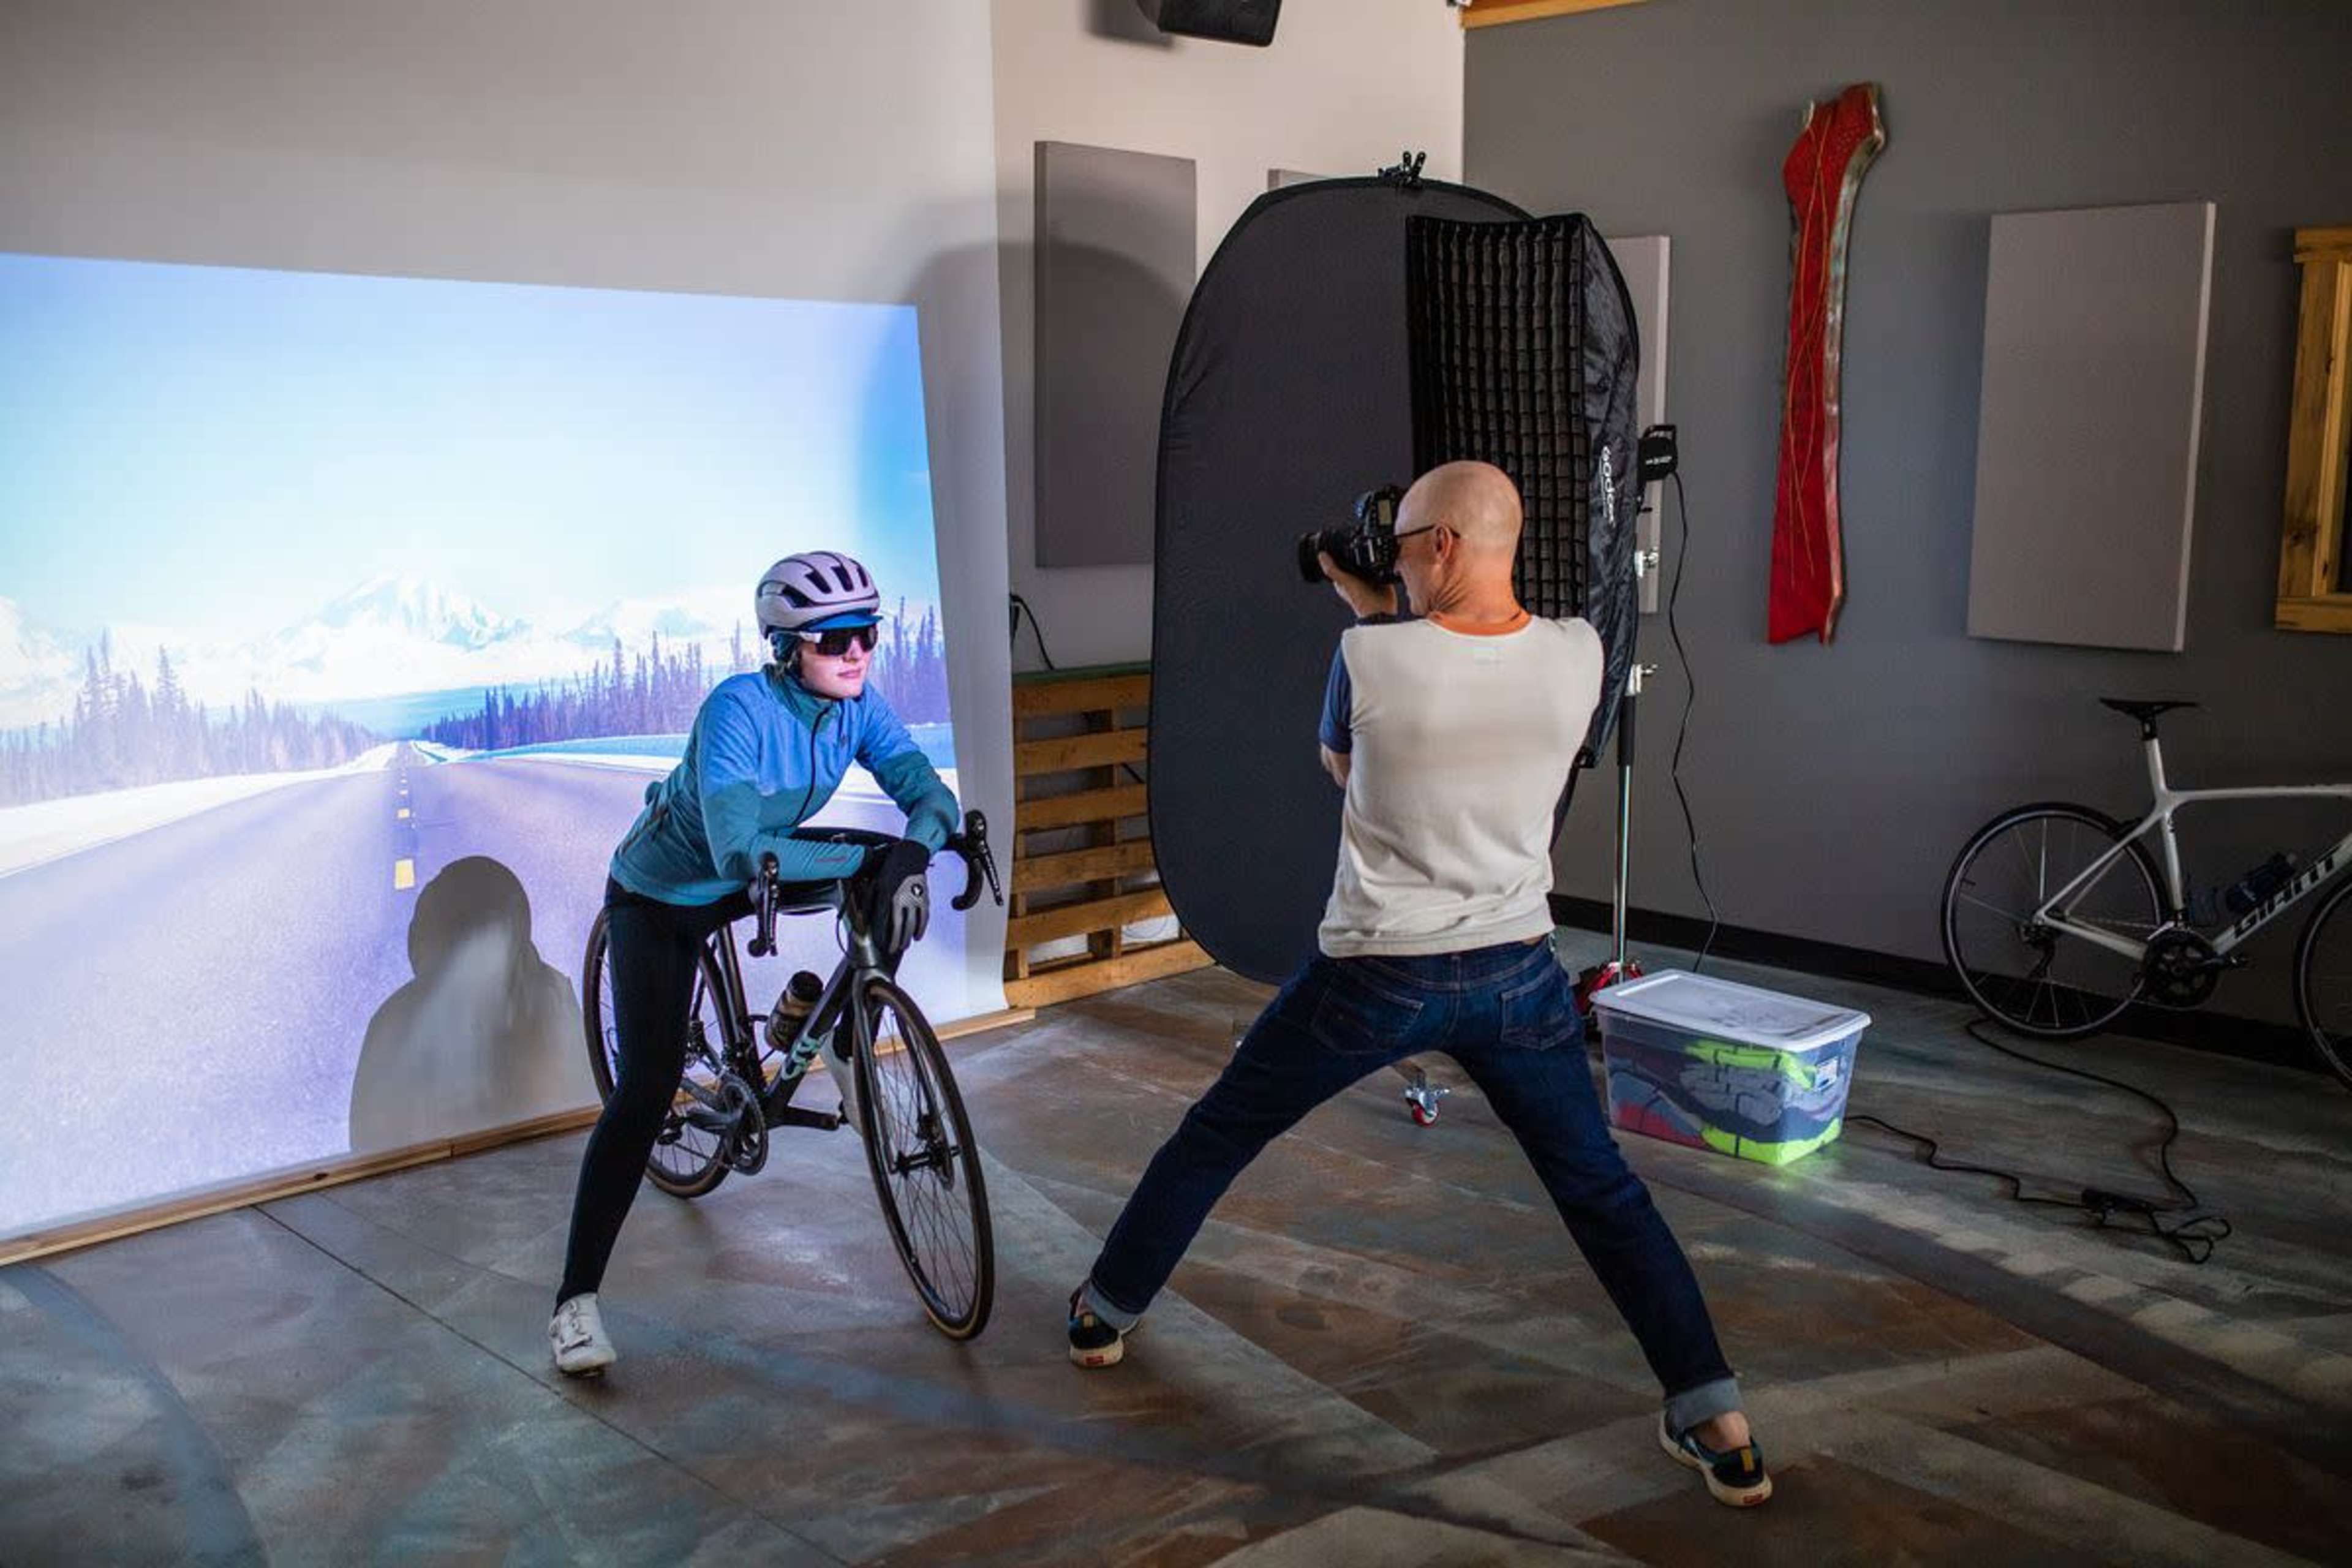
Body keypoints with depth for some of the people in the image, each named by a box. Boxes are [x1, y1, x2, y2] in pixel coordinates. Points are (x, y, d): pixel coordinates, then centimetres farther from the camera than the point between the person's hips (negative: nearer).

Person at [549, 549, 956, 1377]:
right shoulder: (738, 710, -33)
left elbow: (928, 792, -19)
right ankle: (576, 1300, -8)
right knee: (648, 1088, -15)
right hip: (659, 897, -6)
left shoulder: (857, 706, -15)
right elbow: (741, 852, -41)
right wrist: (865, 857, -42)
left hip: (742, 882, 6)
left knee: (886, 896, -12)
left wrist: (910, 854, -40)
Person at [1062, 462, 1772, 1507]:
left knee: (1215, 1136, 18)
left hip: (1374, 978, -2)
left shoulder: (1369, 655, -18)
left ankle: (1105, 1313, 35)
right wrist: (1383, 613, 12)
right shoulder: (1578, 654, -8)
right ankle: (1716, 1423, 12)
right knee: (1600, 1186, 16)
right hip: (1516, 974, 3)